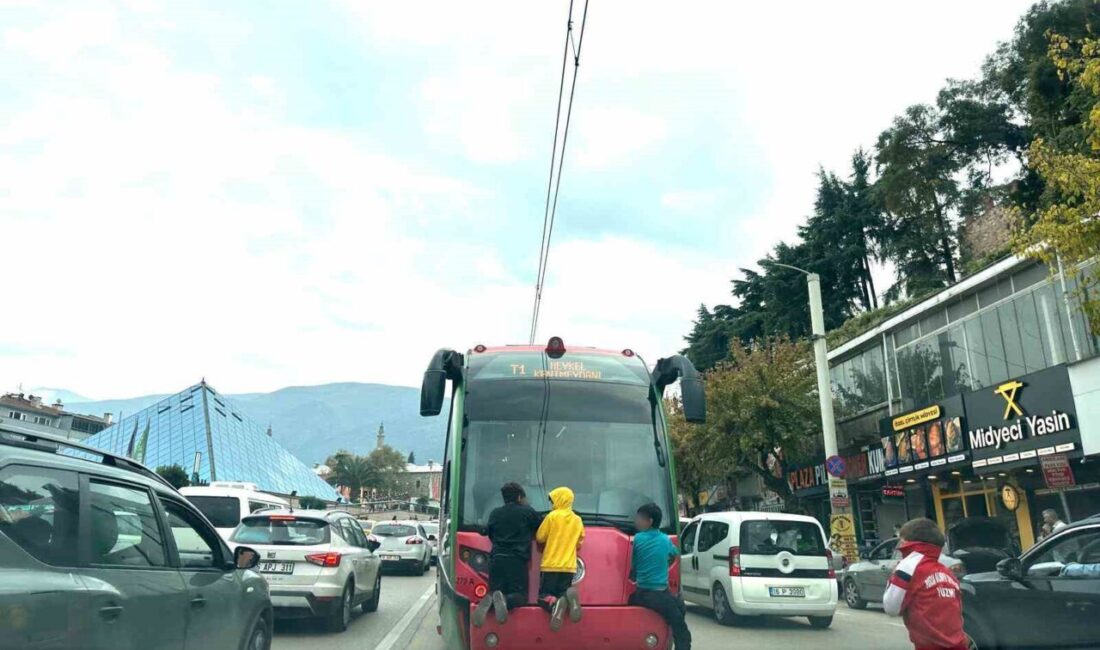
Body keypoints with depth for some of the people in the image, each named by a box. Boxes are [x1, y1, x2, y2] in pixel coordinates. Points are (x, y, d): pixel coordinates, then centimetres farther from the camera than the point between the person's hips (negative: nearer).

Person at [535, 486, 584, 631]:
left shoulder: (552, 516, -6)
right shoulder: (577, 520, 9)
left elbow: (539, 538, 1)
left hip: (550, 565, -4)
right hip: (569, 566, 4)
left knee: (544, 596, 3)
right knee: (563, 595, 10)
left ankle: (555, 605, -33)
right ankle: (569, 597, -28)